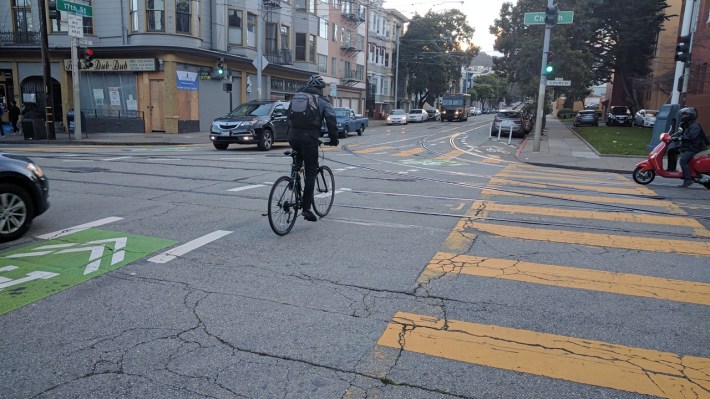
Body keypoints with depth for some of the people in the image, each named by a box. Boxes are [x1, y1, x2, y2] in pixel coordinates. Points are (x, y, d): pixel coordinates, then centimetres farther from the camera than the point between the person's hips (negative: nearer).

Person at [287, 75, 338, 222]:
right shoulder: (322, 101, 4)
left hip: (293, 138, 5)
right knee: (310, 173, 1)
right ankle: (306, 208, -2)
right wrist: (334, 139, 5)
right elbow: (331, 120, -5)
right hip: (309, 139, -5)